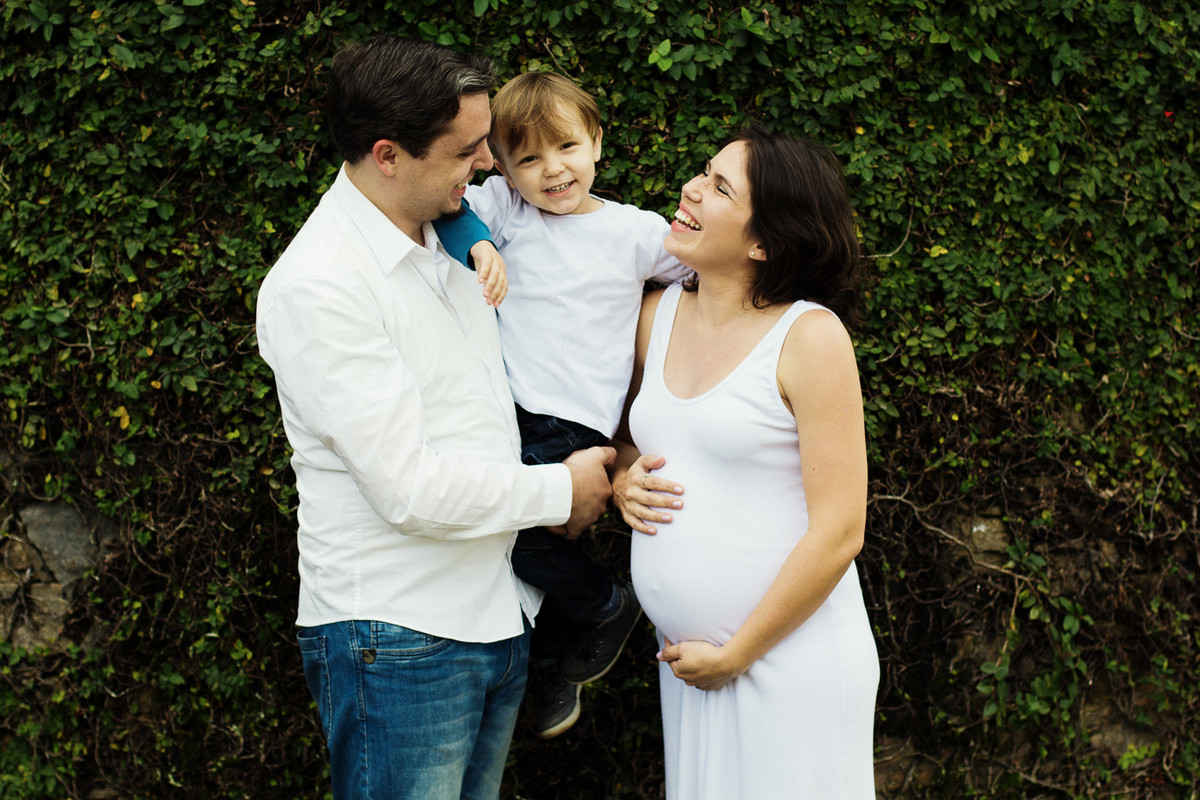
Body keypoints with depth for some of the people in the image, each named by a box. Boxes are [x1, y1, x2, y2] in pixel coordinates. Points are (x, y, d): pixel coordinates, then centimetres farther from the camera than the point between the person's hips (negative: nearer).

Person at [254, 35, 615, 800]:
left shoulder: (451, 236, 8)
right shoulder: (317, 286, -19)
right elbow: (409, 489, -22)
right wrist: (560, 491, -9)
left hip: (499, 615, 8)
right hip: (397, 639, -8)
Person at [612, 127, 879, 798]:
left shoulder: (810, 336, -12)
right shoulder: (659, 314, 5)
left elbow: (838, 534, -15)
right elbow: (631, 435, 23)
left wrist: (735, 655, -10)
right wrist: (623, 478, -1)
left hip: (791, 659, -5)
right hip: (685, 655, 6)